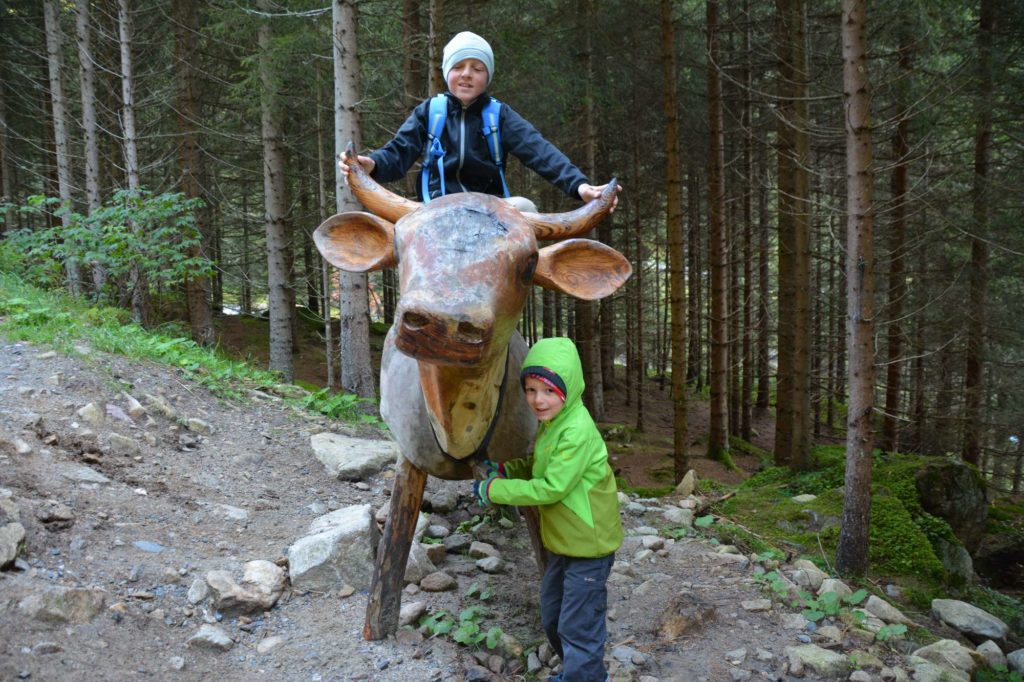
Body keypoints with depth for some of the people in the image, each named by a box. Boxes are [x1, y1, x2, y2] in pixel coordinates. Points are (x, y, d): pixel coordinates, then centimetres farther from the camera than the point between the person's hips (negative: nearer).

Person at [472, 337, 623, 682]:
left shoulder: (578, 431, -27)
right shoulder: (552, 423, 4)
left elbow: (551, 488, -28)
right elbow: (538, 469, 15)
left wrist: (494, 491, -21)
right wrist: (503, 468, -2)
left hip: (587, 548, -10)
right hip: (562, 543, 10)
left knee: (578, 629, 3)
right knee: (552, 620, 24)